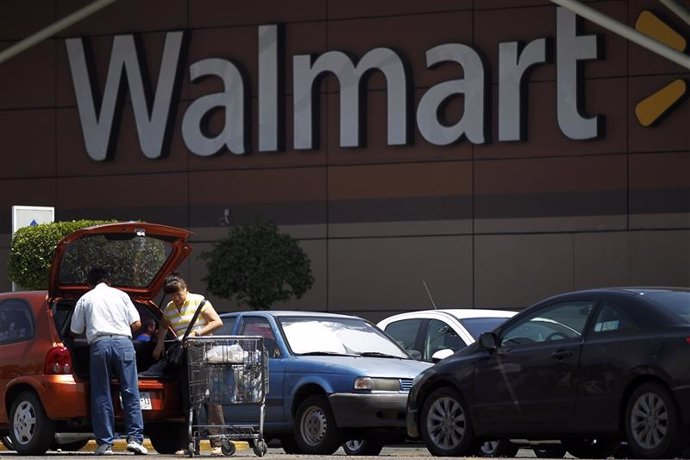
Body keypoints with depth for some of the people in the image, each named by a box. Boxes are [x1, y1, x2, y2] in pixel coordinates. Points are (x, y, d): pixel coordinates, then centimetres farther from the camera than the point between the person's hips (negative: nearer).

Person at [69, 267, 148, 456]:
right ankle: (135, 438, -6)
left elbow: (75, 330, 16)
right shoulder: (120, 295, 17)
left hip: (99, 344, -1)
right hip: (123, 342, 1)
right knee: (130, 393, 2)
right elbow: (137, 324, 14)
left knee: (101, 396, 3)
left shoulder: (85, 299, 15)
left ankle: (105, 443, 1)